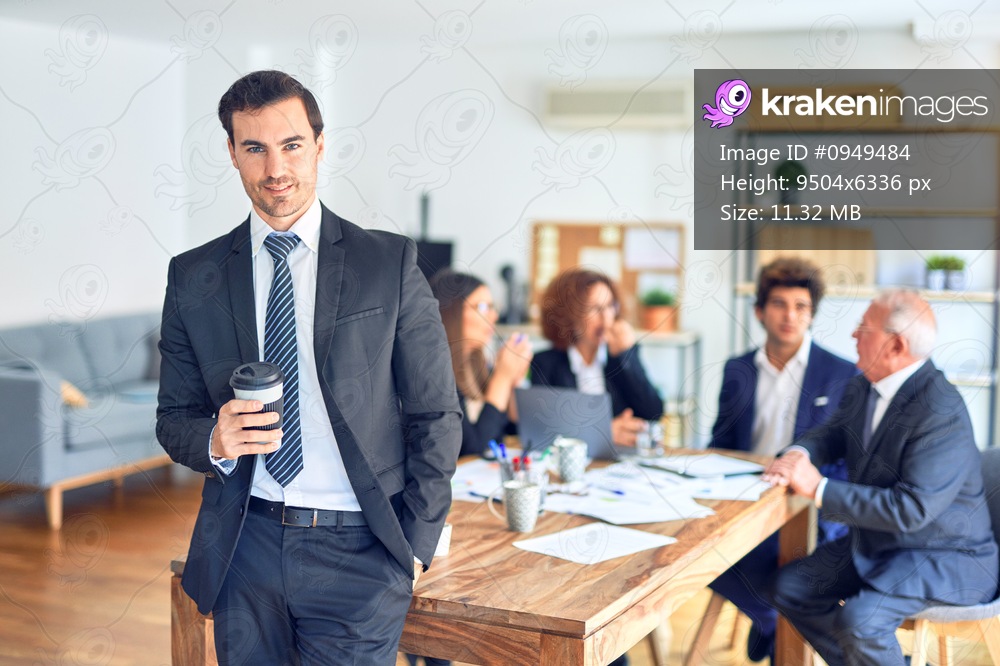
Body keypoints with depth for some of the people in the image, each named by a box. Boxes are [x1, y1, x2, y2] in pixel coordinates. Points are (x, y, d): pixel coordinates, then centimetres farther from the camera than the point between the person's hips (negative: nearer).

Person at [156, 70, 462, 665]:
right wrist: (214, 440, -14)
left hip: (358, 550, -2)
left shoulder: (390, 263, -2)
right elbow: (175, 419, 9)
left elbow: (437, 417, 0)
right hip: (244, 545, 2)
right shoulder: (194, 278, 4)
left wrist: (416, 546, -3)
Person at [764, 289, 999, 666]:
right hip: (875, 544, 9)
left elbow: (911, 510, -31)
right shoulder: (864, 387, 1)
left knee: (859, 620, -29)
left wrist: (819, 489, -28)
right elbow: (833, 433, 16)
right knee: (790, 586, 3)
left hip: (945, 558, -9)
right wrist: (798, 454, -10)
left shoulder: (942, 414, -28)